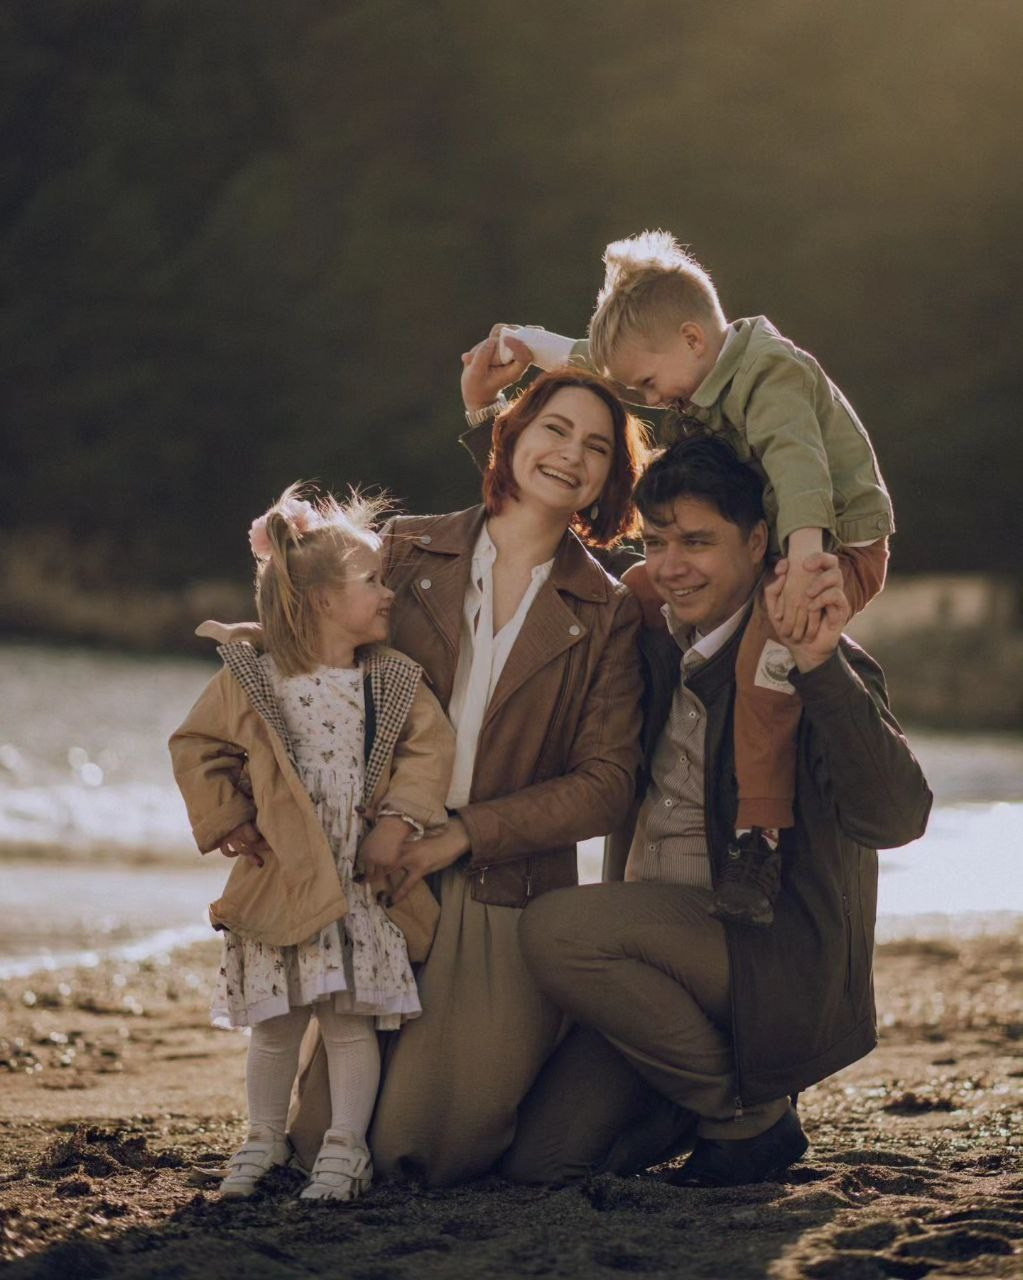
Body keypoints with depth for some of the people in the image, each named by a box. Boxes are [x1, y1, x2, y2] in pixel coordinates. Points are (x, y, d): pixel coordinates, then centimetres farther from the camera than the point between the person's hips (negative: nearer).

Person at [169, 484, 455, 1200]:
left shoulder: (395, 684, 2)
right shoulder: (250, 681, -4)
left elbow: (429, 748, 1)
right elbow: (196, 750, 2)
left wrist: (398, 821, -10)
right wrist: (231, 822, -4)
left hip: (361, 887, 1)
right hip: (280, 883, -1)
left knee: (353, 1020, -1)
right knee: (275, 1026, 7)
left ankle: (344, 1149, 9)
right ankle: (265, 1141, 23)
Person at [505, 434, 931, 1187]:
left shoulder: (824, 670, -12)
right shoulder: (660, 651, 11)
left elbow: (897, 818, -27)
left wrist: (820, 665, -39)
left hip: (777, 968, -7)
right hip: (656, 949, 7)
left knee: (558, 929, -29)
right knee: (537, 1158, -7)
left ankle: (750, 1115, -9)